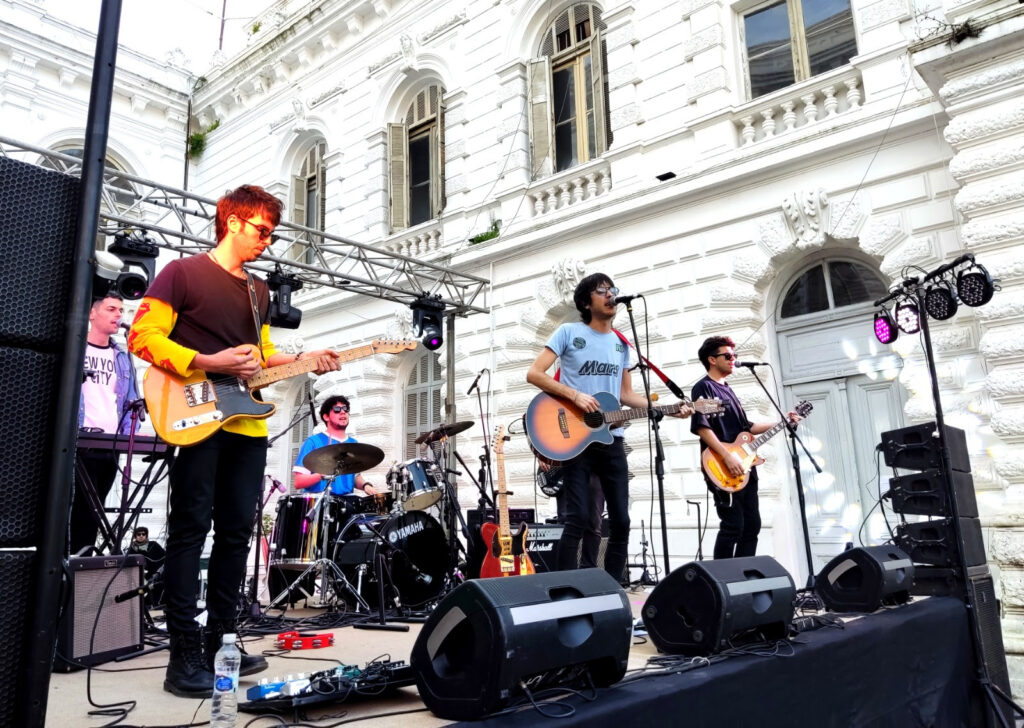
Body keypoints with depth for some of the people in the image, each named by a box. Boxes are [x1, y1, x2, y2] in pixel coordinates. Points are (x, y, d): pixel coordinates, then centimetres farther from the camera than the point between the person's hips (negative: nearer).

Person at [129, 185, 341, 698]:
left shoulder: (259, 291, 20)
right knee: (190, 532, -4)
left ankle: (219, 643, 19)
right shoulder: (183, 272, -1)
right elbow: (143, 337, -9)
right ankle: (184, 657, 2)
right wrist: (208, 364, -19)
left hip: (247, 425, 7)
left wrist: (304, 360, 7)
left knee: (236, 533, 8)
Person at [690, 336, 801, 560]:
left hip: (744, 468, 10)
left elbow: (745, 427, 25)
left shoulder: (727, 389, 21)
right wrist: (727, 457, -24)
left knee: (752, 525, 11)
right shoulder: (703, 387, -7)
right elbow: (701, 427, -19)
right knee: (733, 527, -10)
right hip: (724, 472, -9)